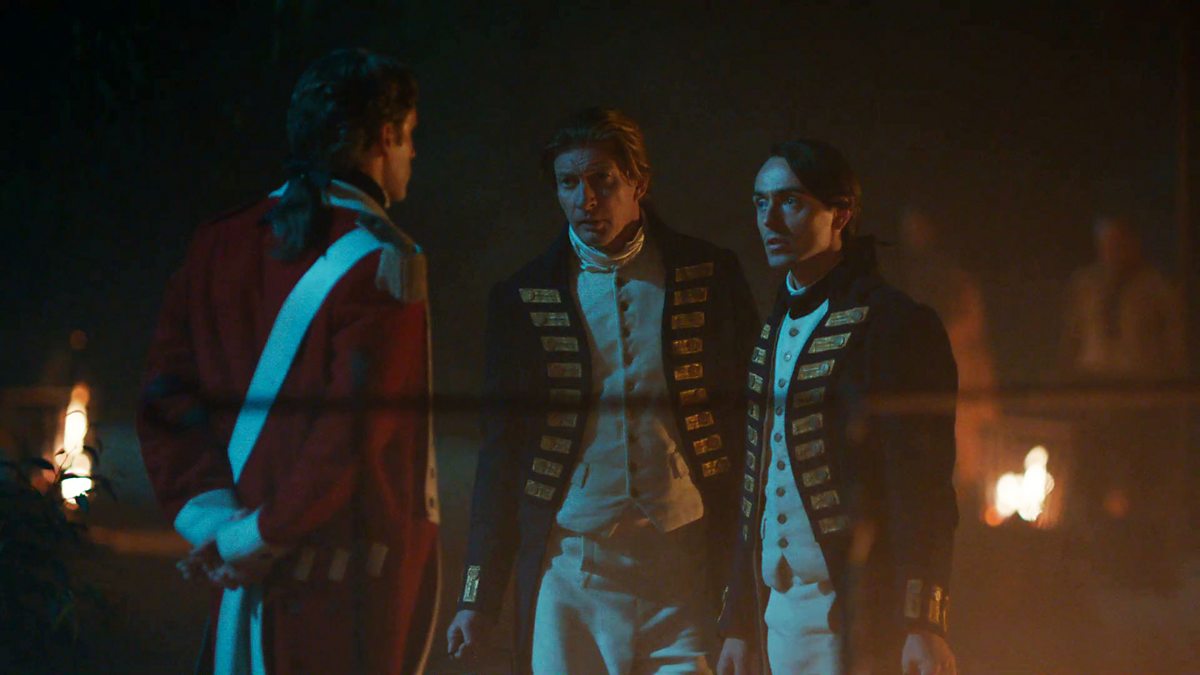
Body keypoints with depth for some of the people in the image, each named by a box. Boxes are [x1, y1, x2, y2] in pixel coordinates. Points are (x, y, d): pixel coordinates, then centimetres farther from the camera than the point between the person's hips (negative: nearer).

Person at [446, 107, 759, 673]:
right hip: (569, 568, 0)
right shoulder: (521, 297, 7)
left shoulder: (709, 276, 6)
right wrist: (478, 597, 6)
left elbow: (749, 420, 8)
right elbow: (502, 450, 10)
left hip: (685, 567, 0)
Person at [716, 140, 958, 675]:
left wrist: (923, 623, -18)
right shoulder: (774, 333, 17)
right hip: (779, 612, 7)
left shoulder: (893, 324, -7)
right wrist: (738, 625, 17)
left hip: (860, 620, -7)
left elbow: (922, 489, -12)